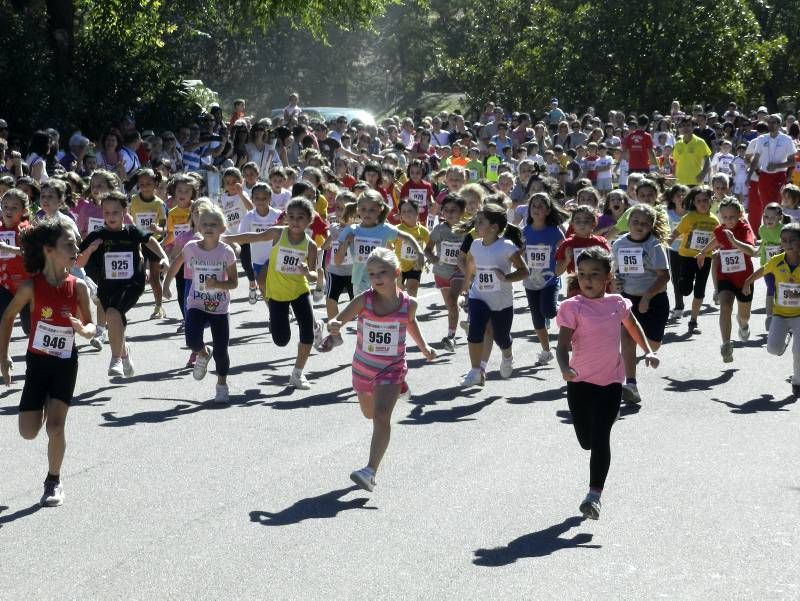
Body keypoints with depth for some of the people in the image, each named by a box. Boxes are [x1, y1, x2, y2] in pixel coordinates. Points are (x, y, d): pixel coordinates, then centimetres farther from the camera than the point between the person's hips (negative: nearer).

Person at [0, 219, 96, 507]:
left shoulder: (78, 287, -9)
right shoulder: (31, 286, -13)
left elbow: (90, 325, 1)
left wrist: (83, 329, -23)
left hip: (66, 364, 0)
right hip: (37, 362, 0)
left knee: (55, 425, -11)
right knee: (28, 432, 1)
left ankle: (54, 482, 10)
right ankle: (42, 412, 39)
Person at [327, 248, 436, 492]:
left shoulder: (408, 304, -12)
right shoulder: (364, 300, -16)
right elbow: (339, 320, -22)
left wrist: (424, 347, 20)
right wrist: (334, 326, -45)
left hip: (392, 369, -3)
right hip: (363, 367, 3)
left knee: (382, 416, -22)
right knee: (369, 414, 26)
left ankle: (370, 471, -26)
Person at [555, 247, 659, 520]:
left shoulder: (617, 304, 1)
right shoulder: (573, 307, -11)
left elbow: (633, 326, 23)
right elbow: (562, 345, -18)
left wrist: (648, 351, 16)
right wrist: (565, 369, -36)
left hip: (611, 382, 1)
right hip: (580, 382, -1)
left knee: (601, 438, -10)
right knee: (586, 441, 9)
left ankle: (594, 495, -6)